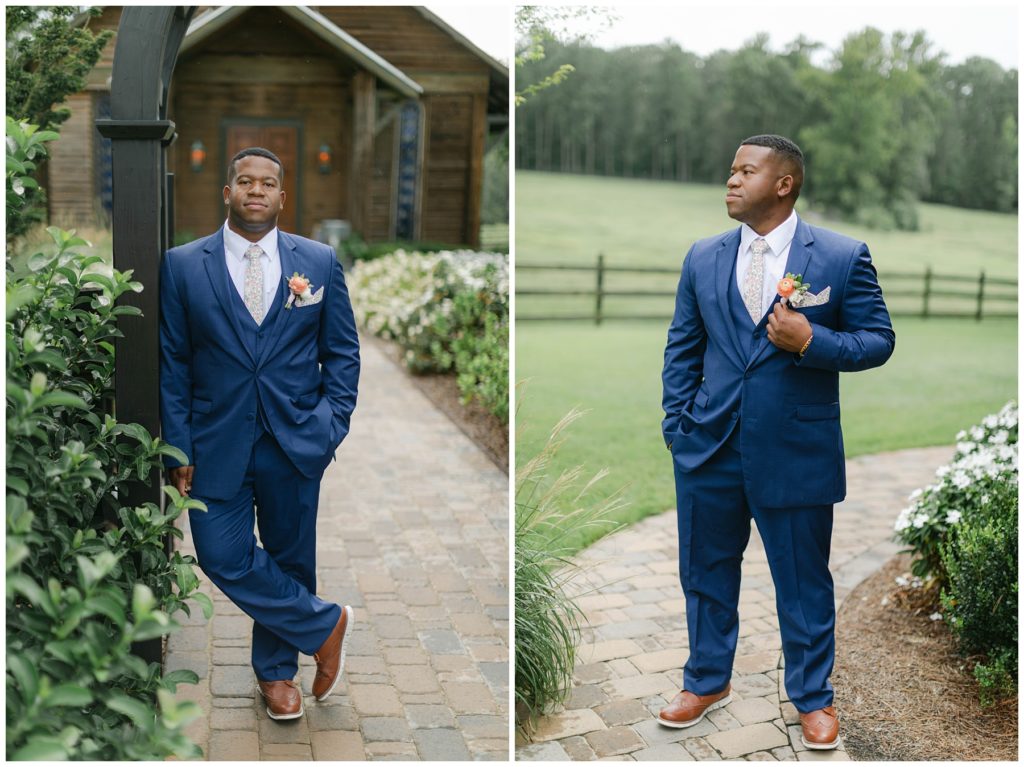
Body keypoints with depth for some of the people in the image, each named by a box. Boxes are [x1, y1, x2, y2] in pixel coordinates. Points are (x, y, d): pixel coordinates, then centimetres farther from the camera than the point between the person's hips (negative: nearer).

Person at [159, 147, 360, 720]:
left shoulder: (320, 262, 2)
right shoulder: (183, 266, 0)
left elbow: (342, 352, 6)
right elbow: (173, 362, 2)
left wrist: (332, 426, -3)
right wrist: (179, 445, -3)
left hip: (295, 444, 1)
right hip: (218, 443, 0)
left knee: (289, 558, 11)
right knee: (223, 555, -6)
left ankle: (277, 669, 34)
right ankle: (324, 625, 16)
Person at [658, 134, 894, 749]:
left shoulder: (843, 256, -5)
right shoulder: (703, 258, 6)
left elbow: (879, 339, -2)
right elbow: (682, 347, 11)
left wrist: (812, 341, -19)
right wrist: (678, 422, 3)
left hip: (796, 450, -3)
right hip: (710, 445, 4)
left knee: (804, 582, 8)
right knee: (706, 571, 15)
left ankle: (813, 698, 28)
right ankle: (708, 681, 35)